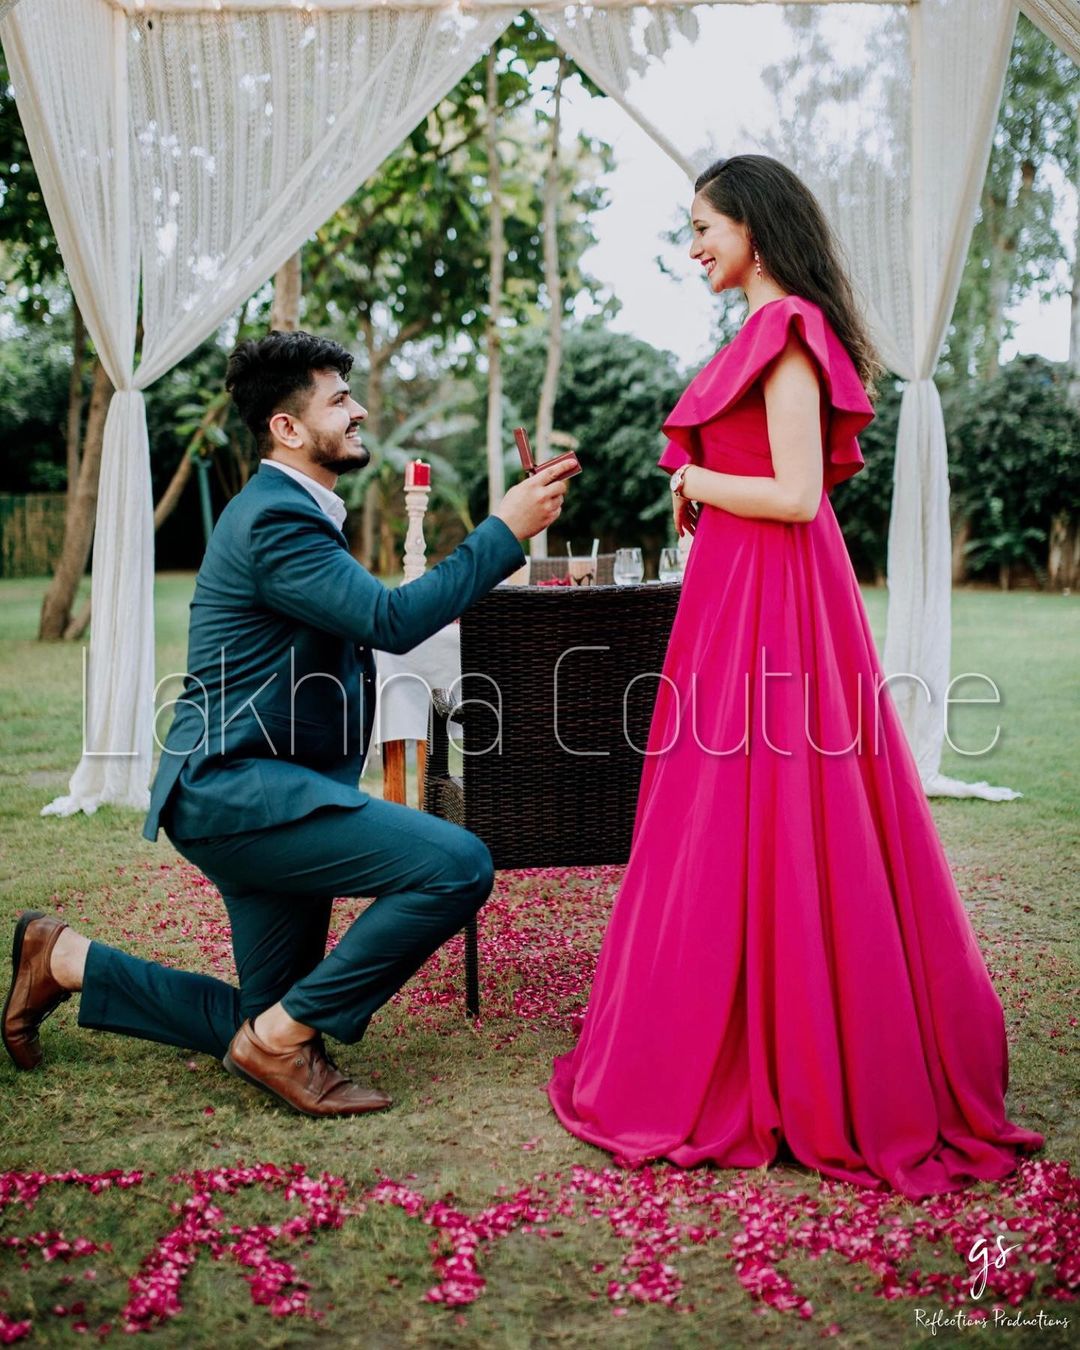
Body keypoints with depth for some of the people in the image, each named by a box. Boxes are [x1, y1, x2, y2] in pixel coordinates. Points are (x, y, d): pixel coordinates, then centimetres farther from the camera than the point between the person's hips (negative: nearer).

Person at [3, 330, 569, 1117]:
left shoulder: (294, 513, 19)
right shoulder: (275, 520, -15)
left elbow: (372, 621, 28)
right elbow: (392, 620, -24)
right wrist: (506, 531, -19)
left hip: (252, 790, 10)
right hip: (237, 789, -10)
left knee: (265, 1022, 14)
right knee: (457, 866, -24)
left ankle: (68, 960, 25)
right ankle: (285, 1036, -10)